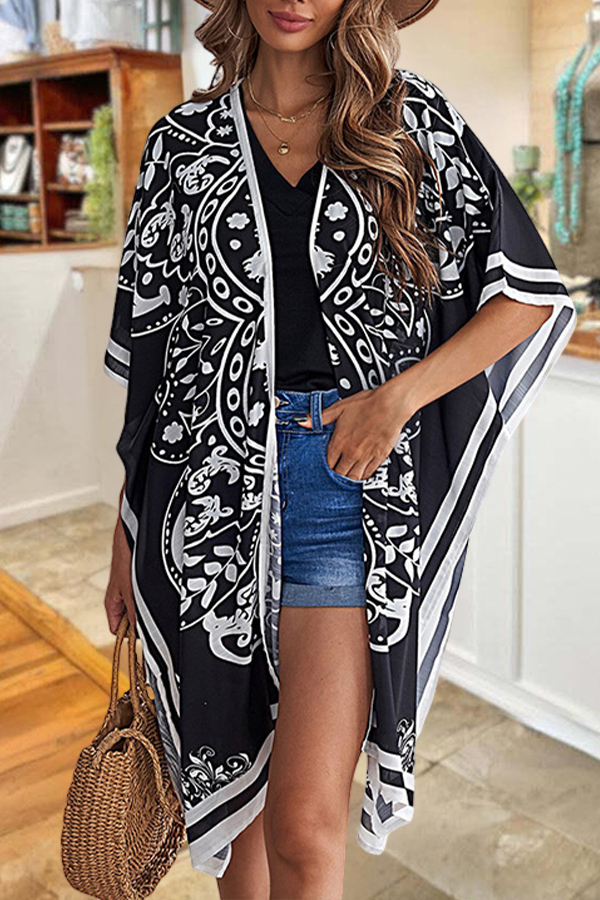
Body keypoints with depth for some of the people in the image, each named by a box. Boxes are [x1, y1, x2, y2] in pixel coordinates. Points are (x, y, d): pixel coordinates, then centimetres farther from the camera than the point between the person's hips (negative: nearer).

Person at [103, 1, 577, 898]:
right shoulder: (184, 140, 9)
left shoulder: (413, 119, 5)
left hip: (351, 484, -2)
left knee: (307, 828, -4)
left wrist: (398, 394, -10)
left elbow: (535, 293, 4)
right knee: (231, 789, 16)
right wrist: (128, 530, 10)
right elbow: (149, 340, 10)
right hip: (213, 486, 2)